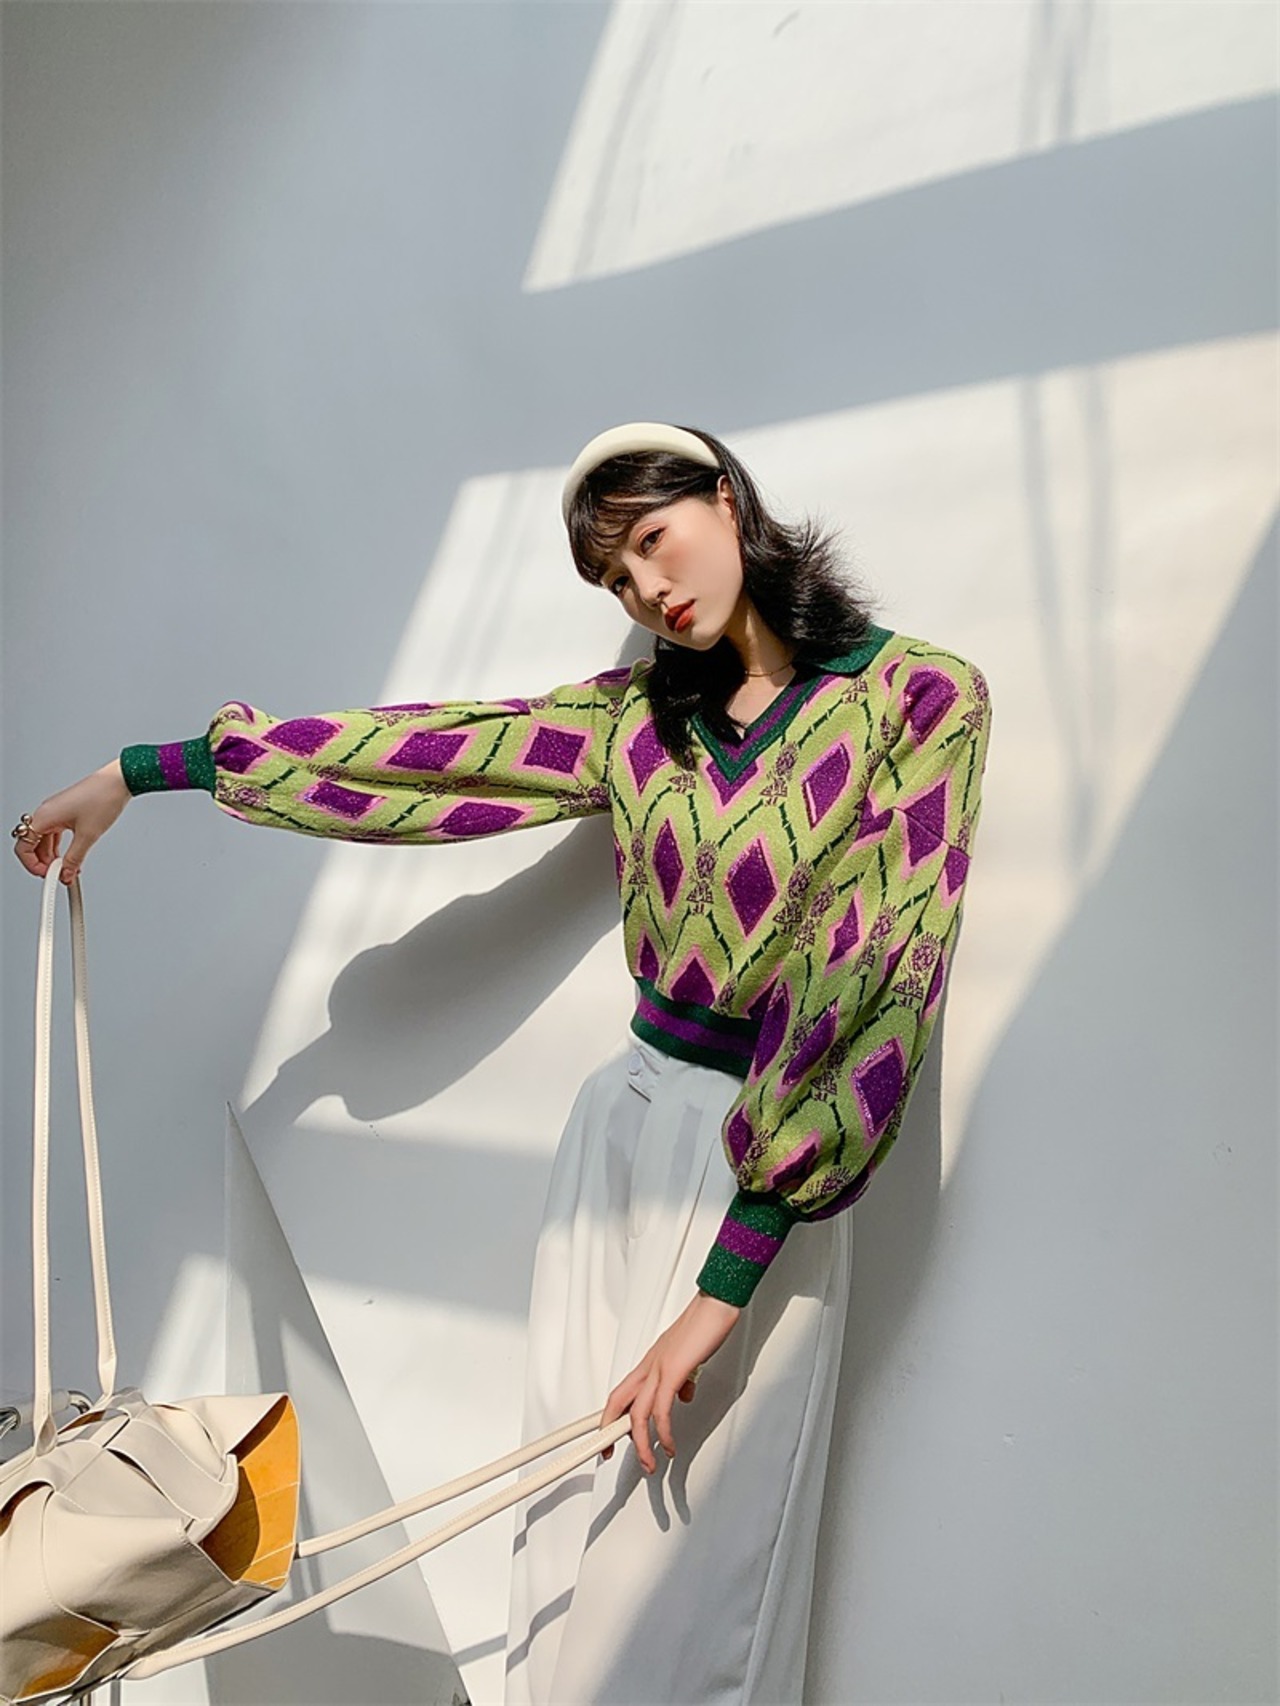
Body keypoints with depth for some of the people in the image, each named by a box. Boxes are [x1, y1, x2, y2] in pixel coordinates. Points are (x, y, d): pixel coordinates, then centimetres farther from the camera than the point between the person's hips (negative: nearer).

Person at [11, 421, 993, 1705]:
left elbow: (875, 981, -16)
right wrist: (141, 771, 12)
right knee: (570, 1523, 13)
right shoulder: (640, 712, 7)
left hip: (765, 1169, -4)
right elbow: (421, 751, 9)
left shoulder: (919, 699, -8)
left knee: (693, 1572, 4)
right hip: (619, 1125, 5)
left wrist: (724, 1285, -19)